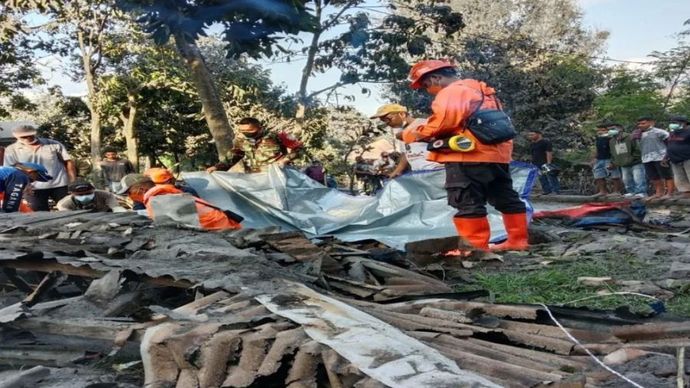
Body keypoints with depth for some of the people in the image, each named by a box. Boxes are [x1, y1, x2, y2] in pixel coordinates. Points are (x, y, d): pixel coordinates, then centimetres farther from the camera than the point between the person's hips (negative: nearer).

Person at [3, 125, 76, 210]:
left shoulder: (54, 145, -1)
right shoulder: (11, 150, 1)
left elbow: (68, 161, 2)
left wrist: (73, 182, -4)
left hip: (59, 185, 0)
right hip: (34, 188, 0)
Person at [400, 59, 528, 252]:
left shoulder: (451, 92, -6)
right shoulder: (482, 91, 25)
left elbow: (443, 121, -18)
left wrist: (416, 134, -4)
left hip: (469, 156, -10)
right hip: (497, 153, 10)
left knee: (468, 203, -6)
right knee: (506, 198, 13)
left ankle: (475, 247, -5)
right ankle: (518, 240, 20)